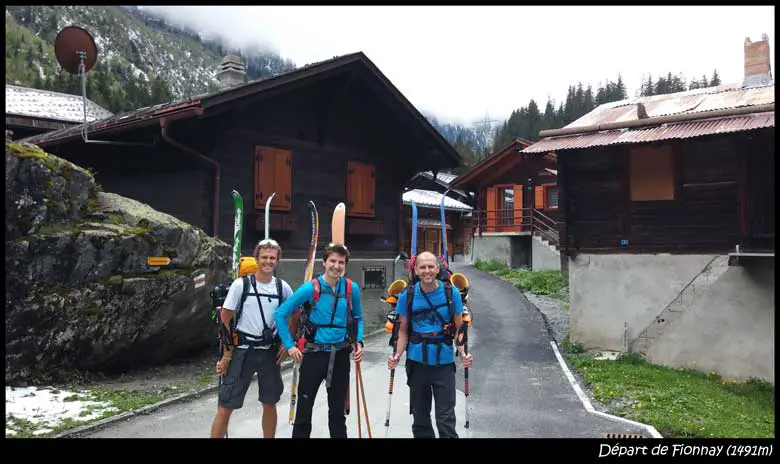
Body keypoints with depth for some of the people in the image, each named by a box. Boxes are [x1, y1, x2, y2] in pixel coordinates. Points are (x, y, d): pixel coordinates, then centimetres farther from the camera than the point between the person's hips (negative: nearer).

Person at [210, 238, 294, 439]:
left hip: (270, 351, 3)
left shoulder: (283, 287, 1)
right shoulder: (241, 284, -8)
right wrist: (227, 354, -7)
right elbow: (224, 319, -5)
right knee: (225, 406, -3)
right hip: (243, 351, -3)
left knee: (270, 403, 13)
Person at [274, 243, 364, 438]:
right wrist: (289, 346, -9)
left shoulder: (352, 289, -3)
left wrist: (358, 342, 0)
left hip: (341, 355, 3)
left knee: (338, 411, 15)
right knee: (304, 409, 5)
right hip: (314, 353, -2)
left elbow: (358, 318, 13)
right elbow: (280, 314, -7)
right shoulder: (310, 288, -12)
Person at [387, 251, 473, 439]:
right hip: (416, 362, 2)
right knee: (420, 417, 14)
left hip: (444, 362, -2)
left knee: (446, 419, -1)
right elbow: (403, 330, 5)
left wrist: (463, 354, -12)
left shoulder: (451, 293, -5)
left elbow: (459, 328, 2)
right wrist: (397, 355, -8)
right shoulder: (407, 295, -3)